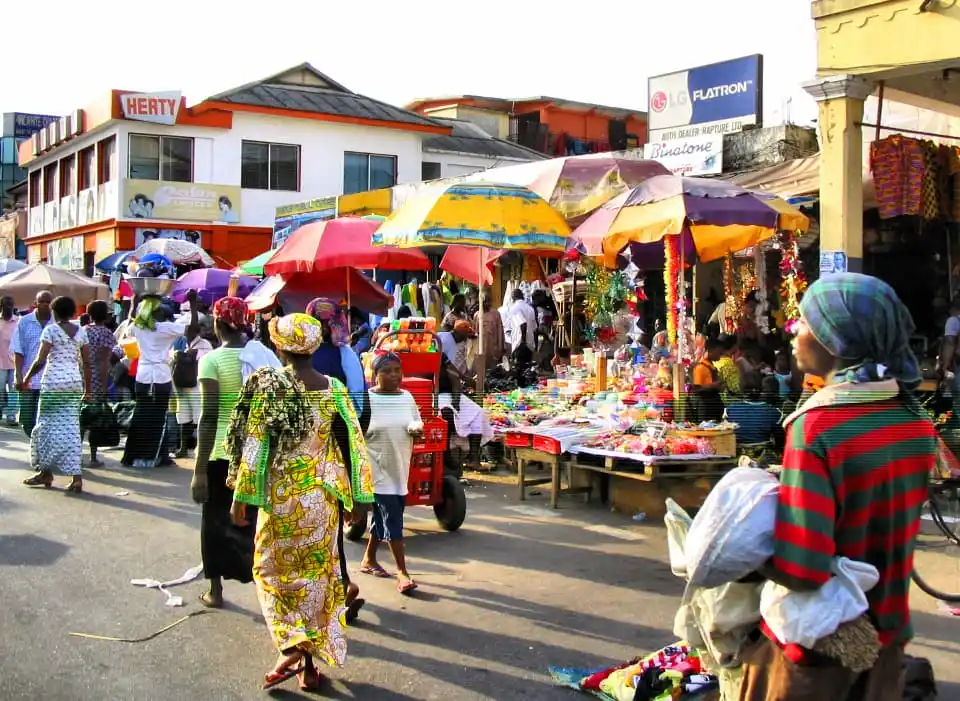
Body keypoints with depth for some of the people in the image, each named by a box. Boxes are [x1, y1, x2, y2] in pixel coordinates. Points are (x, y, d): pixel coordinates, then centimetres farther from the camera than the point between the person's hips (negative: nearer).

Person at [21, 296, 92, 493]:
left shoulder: (51, 330, -5)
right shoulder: (81, 332, 9)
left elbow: (40, 360, -10)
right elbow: (86, 363, 10)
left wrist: (27, 378, 4)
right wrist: (87, 388, 16)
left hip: (53, 382, -5)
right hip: (75, 382, 5)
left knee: (48, 425, 8)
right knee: (70, 428, 4)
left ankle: (46, 472, 15)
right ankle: (76, 476, -5)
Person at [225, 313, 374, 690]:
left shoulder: (268, 385, -10)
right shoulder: (334, 389, -1)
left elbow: (253, 444, -11)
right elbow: (354, 446, 0)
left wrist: (240, 497, -4)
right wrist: (355, 500, 7)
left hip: (281, 494, -3)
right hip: (323, 497, 3)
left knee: (273, 569, 13)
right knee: (318, 573, 12)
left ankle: (291, 646, -3)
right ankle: (311, 663, 17)